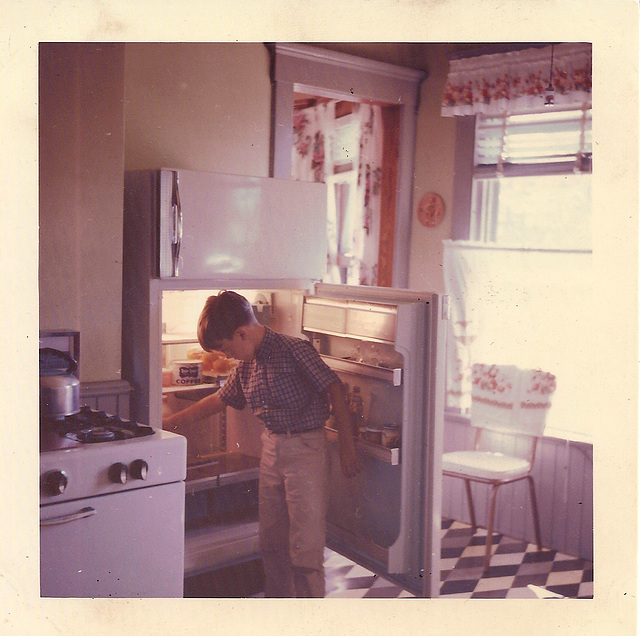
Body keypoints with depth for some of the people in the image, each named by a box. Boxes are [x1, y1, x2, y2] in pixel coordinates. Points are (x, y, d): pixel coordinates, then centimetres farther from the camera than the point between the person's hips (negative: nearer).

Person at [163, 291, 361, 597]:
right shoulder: (246, 367, 8)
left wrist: (347, 447, -14)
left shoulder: (294, 349, -14)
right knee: (271, 537, 15)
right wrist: (169, 422, 25)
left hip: (305, 446, -7)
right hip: (271, 446, 8)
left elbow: (334, 390, -14)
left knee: (305, 539, -4)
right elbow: (218, 400, 22)